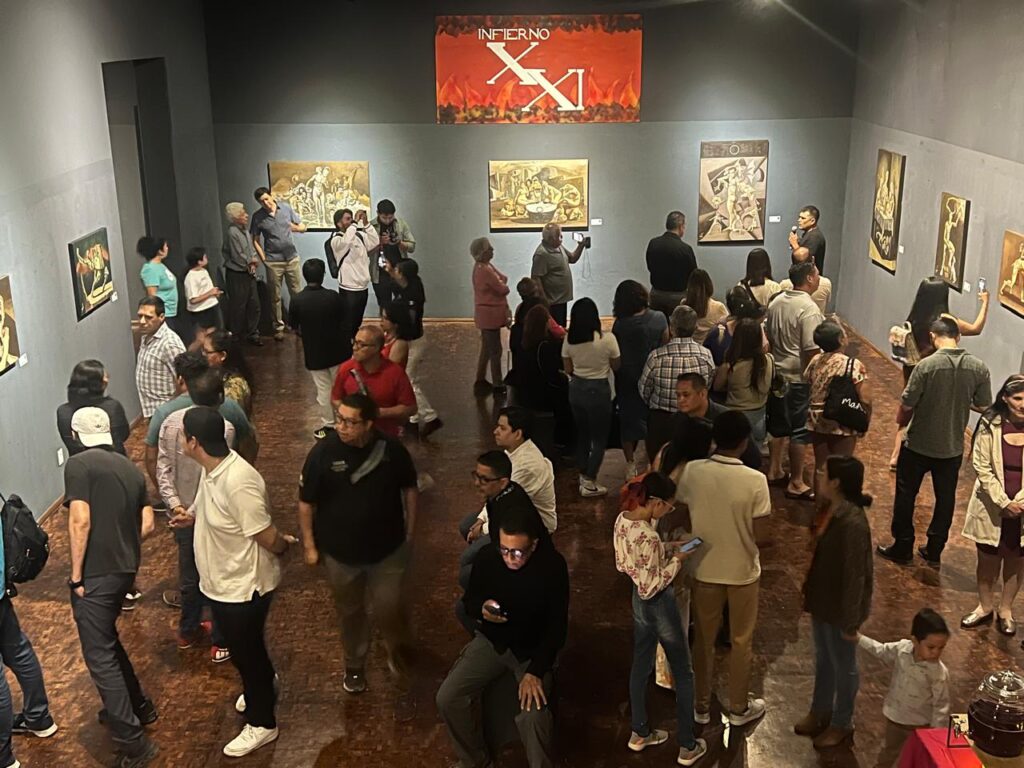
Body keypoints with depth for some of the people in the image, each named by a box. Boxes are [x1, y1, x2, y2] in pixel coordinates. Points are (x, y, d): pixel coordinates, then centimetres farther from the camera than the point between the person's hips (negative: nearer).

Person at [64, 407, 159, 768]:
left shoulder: (79, 464, -7)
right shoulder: (131, 469, 14)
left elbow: (80, 521, -16)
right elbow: (147, 525, 11)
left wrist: (76, 574, -11)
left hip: (96, 572, -7)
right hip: (125, 569, 7)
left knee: (99, 656, 0)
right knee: (106, 641, 26)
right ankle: (137, 707, 38)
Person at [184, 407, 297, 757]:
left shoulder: (238, 482, -36)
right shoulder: (213, 469, -6)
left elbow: (267, 538, -25)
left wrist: (284, 545, -8)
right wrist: (189, 516, 25)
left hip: (243, 587, -9)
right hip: (222, 582, 9)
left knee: (247, 652, 11)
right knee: (243, 648, 29)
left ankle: (262, 724, 32)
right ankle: (262, 688, 56)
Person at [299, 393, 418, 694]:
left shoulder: (392, 449, -15)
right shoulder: (323, 452, -18)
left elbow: (409, 489, 2)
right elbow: (306, 502, -8)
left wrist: (410, 530, 5)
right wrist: (309, 545, -5)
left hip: (387, 549, 0)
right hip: (340, 552, 0)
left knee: (389, 609, 7)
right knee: (349, 612, 19)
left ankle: (398, 655, 38)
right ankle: (355, 664, 43)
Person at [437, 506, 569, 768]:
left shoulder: (553, 566, -22)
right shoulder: (486, 557, -14)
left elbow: (557, 626, -16)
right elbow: (469, 601, 2)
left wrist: (536, 671, -23)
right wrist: (481, 609, -23)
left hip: (534, 649, -3)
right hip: (491, 641, 3)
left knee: (533, 715, -28)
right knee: (447, 698, -13)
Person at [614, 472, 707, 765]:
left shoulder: (623, 519, -7)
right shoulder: (647, 536, -34)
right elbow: (650, 587, -28)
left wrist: (667, 548, 3)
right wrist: (676, 560, -18)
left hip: (638, 601, 8)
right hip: (658, 604, -8)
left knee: (641, 666, 23)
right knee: (683, 674, 11)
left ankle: (639, 733, 39)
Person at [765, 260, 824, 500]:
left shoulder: (776, 302, 4)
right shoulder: (809, 308, -20)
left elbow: (768, 337, 13)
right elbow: (811, 350, -22)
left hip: (778, 374, 8)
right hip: (800, 378, -8)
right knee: (801, 430, 1)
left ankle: (774, 470, 31)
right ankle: (796, 483, 8)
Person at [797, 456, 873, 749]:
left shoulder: (853, 523, -30)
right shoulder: (832, 512, -2)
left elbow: (855, 576, -25)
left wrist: (851, 622, -19)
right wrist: (811, 596, 18)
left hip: (840, 607, -8)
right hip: (823, 600, 8)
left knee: (843, 666, 13)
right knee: (823, 659, 25)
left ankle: (842, 724, 33)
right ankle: (820, 711, 44)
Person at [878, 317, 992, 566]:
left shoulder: (927, 365, -20)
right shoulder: (979, 368, -9)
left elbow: (906, 404, -16)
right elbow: (984, 406, 1)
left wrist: (902, 420, 5)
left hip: (918, 445, -3)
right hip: (953, 447, 3)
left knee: (906, 495, 13)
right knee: (945, 499, 18)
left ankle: (902, 549, 22)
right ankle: (934, 551, 28)